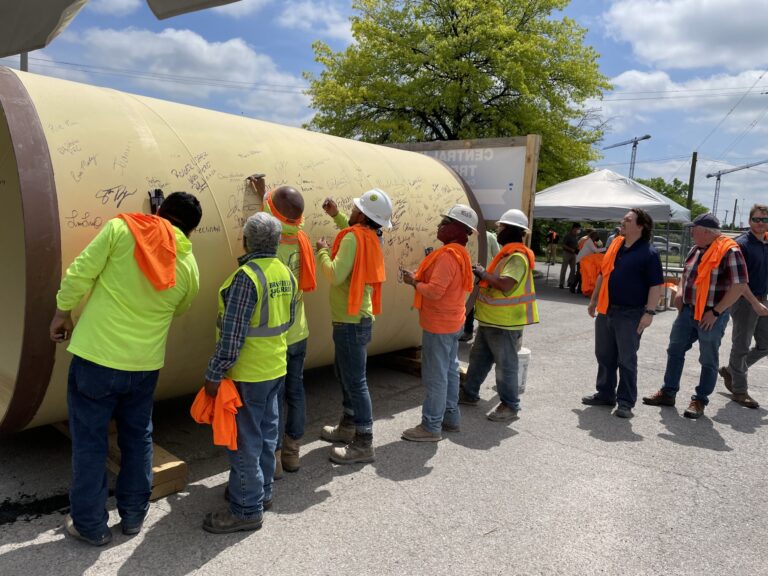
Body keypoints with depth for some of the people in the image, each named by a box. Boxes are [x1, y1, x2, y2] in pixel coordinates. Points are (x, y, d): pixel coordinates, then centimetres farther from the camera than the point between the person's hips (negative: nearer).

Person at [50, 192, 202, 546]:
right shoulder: (189, 265, 0)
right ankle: (133, 516, 32)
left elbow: (80, 274, -9)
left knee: (89, 441, 12)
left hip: (97, 355, -3)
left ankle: (91, 525, 24)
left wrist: (62, 313, 6)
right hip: (145, 363, 3)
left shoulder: (121, 228, -9)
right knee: (138, 438, 20)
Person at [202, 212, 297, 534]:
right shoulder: (286, 273, 3)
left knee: (244, 439, 4)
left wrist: (214, 374, -15)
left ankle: (247, 509, 15)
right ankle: (262, 491, 35)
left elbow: (232, 334, -22)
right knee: (266, 432, 19)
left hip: (248, 374, -8)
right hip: (276, 368, 8)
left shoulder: (246, 276, -21)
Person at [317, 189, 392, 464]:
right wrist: (336, 216, 25)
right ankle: (348, 426, 35)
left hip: (351, 321, -10)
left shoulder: (353, 238, -19)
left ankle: (364, 444, 5)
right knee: (345, 372, 22)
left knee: (355, 380, -3)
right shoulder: (371, 238, 7)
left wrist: (322, 250, -11)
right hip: (356, 318, 10)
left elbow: (335, 275, -27)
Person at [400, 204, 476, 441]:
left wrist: (414, 282, -10)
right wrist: (420, 278, 6)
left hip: (439, 325, -10)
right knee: (449, 372, 17)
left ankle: (431, 427, 6)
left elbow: (435, 291, -26)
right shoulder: (460, 253, 10)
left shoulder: (448, 255, -21)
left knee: (435, 376, -2)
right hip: (452, 321, 10)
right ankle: (450, 418, 27)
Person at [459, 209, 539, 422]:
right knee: (478, 357, 19)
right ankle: (469, 393, 33)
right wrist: (484, 274, 4)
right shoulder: (508, 254, 13)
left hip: (505, 323, -10)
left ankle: (510, 406, 14)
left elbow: (506, 285, -31)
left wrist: (484, 274, -18)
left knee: (505, 364, 1)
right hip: (491, 319, 10)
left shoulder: (517, 257, -19)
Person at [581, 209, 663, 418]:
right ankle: (605, 394, 27)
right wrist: (593, 300, 19)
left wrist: (649, 312, -20)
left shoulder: (649, 252, -10)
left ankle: (626, 402, 11)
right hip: (606, 310, 7)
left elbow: (656, 285, -13)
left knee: (627, 360, 1)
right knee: (604, 356, 14)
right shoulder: (615, 244, 10)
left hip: (630, 314, -7)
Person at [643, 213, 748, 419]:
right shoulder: (696, 249, 9)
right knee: (675, 351, 11)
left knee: (708, 360, 6)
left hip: (711, 316, -7)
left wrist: (716, 311, -19)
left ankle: (700, 401, 17)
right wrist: (679, 292, 3)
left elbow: (739, 285, -18)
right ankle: (668, 393, 22)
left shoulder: (729, 251, -14)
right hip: (687, 311, 7)